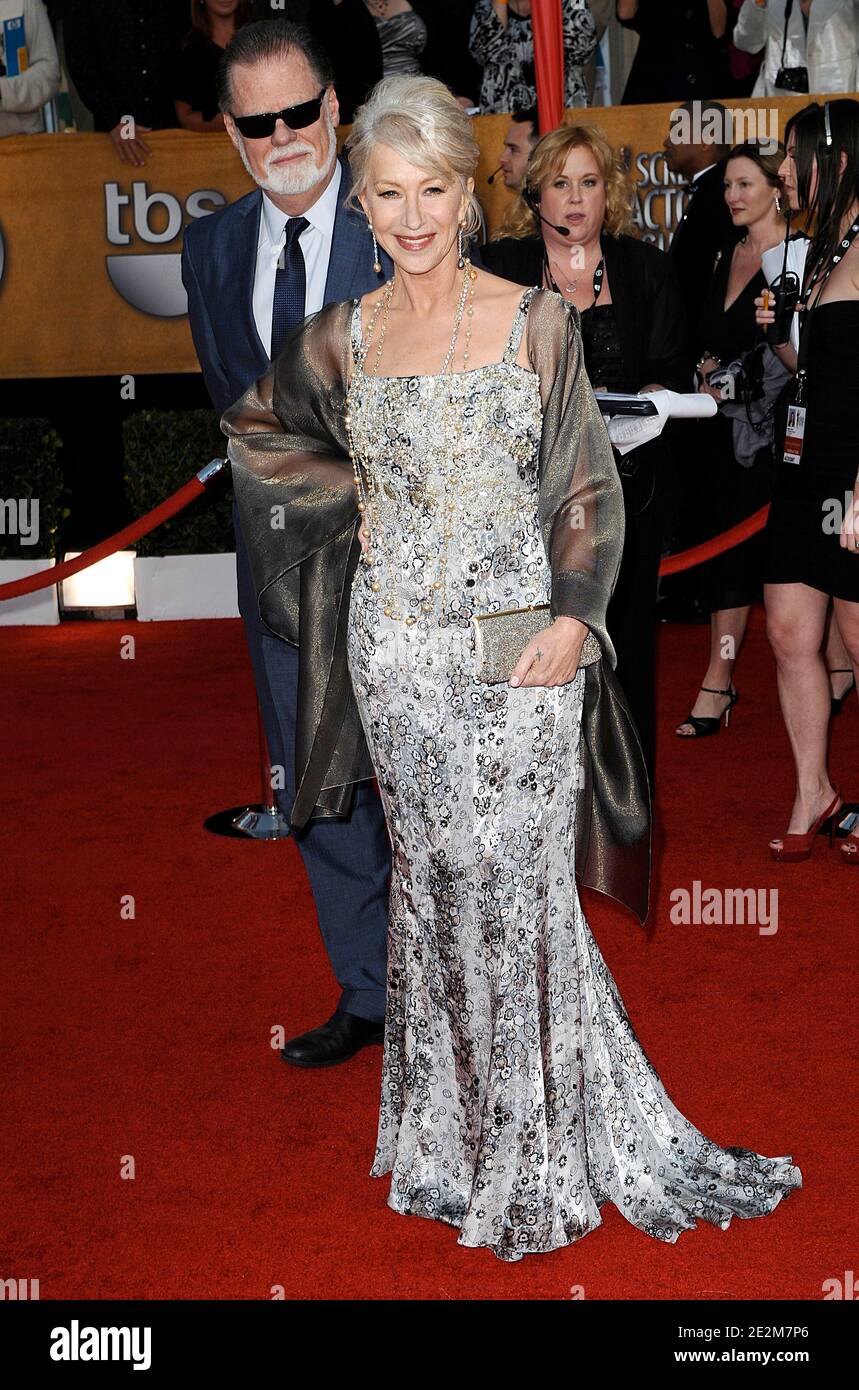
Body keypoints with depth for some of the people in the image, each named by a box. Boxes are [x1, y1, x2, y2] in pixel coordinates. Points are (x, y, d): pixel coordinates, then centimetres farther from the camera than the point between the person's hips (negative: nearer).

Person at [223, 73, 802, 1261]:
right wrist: (354, 491, 5)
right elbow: (253, 434, 20)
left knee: (520, 883, 0)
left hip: (521, 648, -2)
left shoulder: (537, 319, -2)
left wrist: (575, 619, -11)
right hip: (398, 649, 2)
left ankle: (541, 1141, 17)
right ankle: (463, 1124, 27)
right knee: (435, 874, 10)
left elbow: (590, 488, 0)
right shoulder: (341, 338, 4)